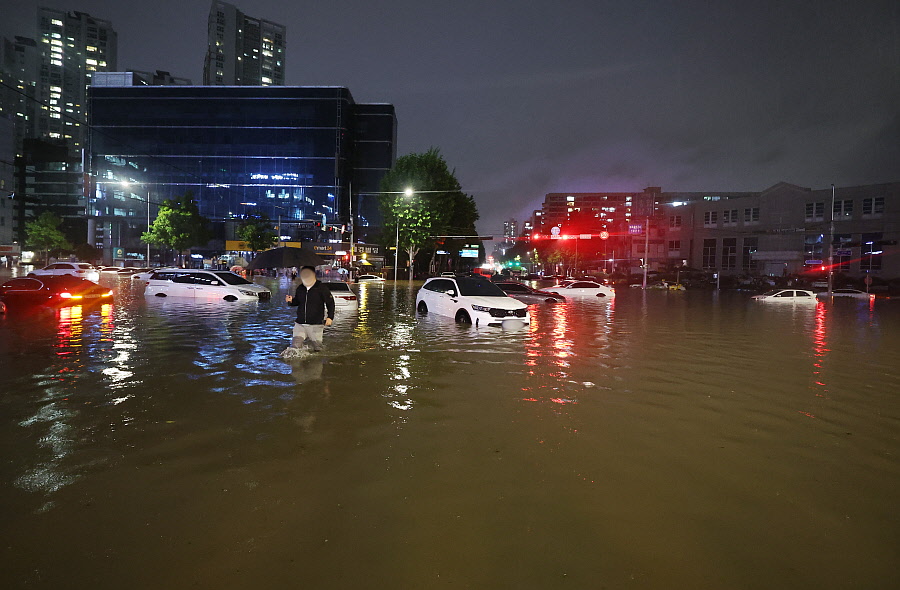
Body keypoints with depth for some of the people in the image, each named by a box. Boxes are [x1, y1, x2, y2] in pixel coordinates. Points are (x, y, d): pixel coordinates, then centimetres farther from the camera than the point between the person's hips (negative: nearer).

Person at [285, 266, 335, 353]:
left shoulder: (321, 288, -4)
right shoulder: (300, 288, 9)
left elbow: (330, 303, 0)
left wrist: (330, 317, -8)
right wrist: (291, 301, 1)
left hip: (316, 325, -3)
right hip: (300, 324, 4)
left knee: (317, 349, 4)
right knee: (295, 346, -7)